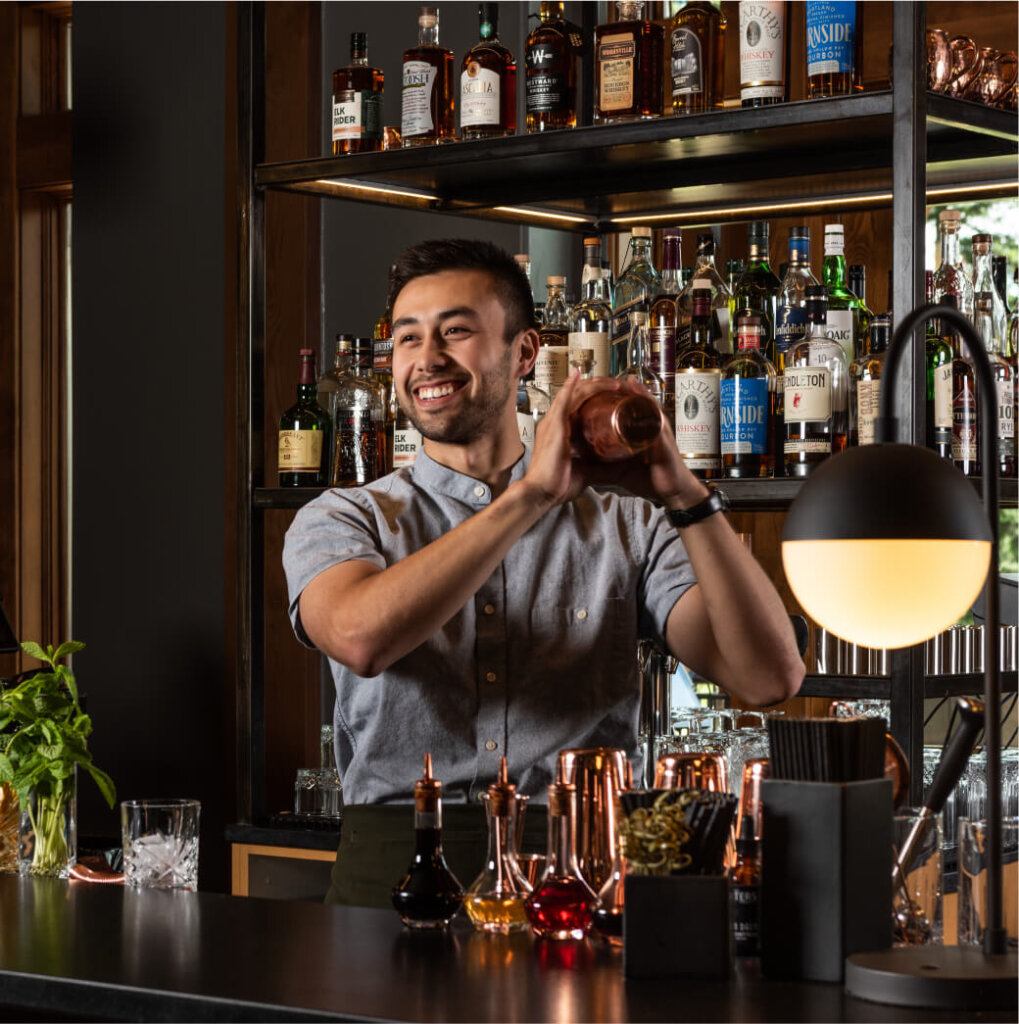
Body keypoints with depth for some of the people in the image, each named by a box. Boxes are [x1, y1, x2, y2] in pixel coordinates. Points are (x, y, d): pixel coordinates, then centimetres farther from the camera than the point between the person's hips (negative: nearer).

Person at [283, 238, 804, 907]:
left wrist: (685, 496, -11)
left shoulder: (626, 527, 12)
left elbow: (770, 677, -2)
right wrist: (532, 494, -15)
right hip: (396, 871, 0)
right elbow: (361, 637, -16)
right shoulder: (342, 521, 10)